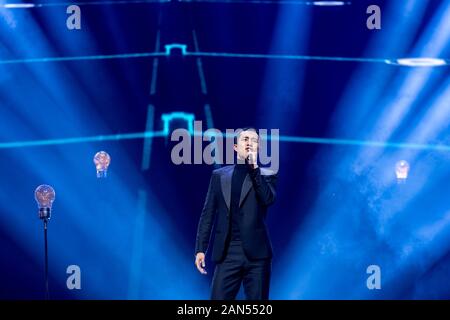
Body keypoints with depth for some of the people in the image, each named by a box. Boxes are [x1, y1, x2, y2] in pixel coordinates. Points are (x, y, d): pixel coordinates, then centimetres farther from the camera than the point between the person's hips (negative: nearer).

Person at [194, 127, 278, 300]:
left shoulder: (266, 175, 9)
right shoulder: (219, 175, 13)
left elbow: (268, 199, -12)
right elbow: (208, 214, 10)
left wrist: (254, 167, -12)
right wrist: (200, 249, 4)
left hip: (256, 253, -1)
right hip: (227, 253, 1)